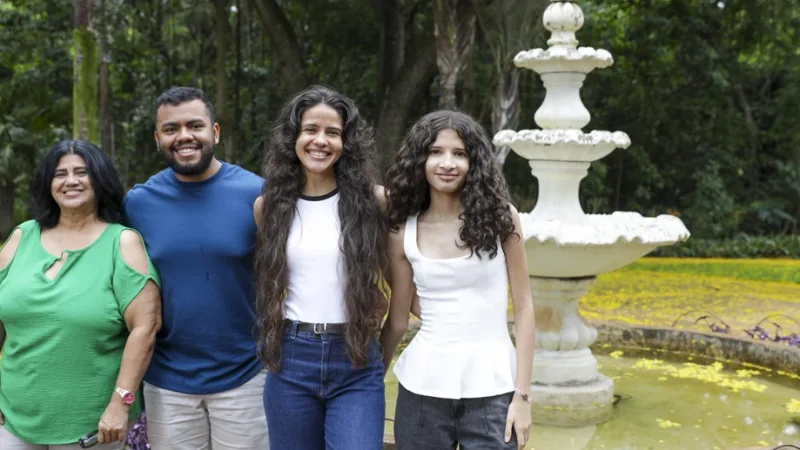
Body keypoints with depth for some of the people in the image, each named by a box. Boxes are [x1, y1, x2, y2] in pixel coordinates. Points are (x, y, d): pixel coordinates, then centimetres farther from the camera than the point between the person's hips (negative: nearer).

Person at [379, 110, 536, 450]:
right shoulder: (404, 232, 1)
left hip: (491, 389, -1)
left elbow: (523, 307, -1)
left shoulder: (500, 218, -2)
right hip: (423, 388, 1)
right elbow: (397, 320, 9)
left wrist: (522, 394, -4)